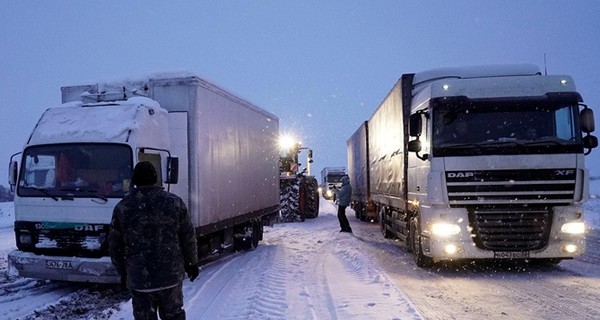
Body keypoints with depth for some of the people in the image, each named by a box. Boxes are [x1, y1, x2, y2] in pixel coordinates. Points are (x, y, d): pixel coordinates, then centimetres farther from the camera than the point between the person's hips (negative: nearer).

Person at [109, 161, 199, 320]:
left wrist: (123, 273, 14)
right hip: (171, 275, 1)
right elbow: (189, 238, -1)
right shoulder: (174, 202, -3)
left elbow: (115, 246, 2)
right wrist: (192, 264, 11)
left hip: (139, 279, -1)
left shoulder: (122, 208, -4)